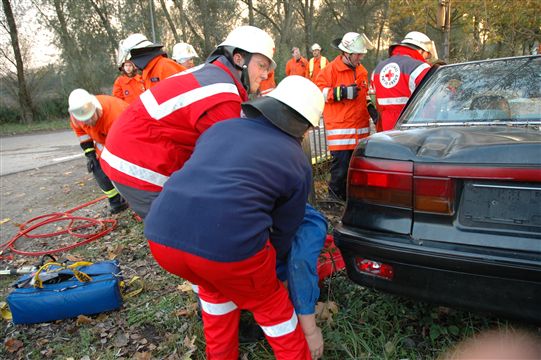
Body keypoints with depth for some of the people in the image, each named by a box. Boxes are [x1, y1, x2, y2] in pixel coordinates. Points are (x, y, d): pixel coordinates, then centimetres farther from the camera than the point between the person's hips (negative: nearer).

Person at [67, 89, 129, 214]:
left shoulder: (114, 115, -43)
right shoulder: (77, 113, -22)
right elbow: (79, 129, 3)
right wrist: (89, 153, -4)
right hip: (103, 139, 6)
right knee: (99, 170, -2)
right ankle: (116, 201, 14)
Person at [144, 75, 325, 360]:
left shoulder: (222, 126, 24)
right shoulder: (298, 163, 14)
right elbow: (282, 232, 18)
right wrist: (267, 268, 38)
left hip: (162, 235, 5)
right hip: (228, 243, -4)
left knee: (215, 286, 34)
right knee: (270, 304, 25)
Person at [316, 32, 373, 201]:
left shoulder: (362, 71, 17)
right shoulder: (331, 69, -5)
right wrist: (341, 93, -17)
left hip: (361, 128, 7)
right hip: (340, 129, -6)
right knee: (341, 169, -6)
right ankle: (335, 199, 11)